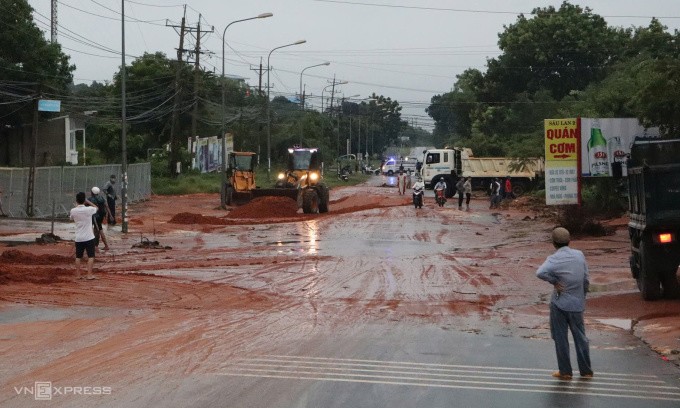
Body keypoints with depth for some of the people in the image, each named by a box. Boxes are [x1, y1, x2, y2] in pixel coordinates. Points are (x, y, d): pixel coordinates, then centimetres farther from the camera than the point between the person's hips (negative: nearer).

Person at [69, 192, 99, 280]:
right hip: (89, 237, -3)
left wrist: (76, 205, 19)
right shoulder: (89, 210, -11)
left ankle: (78, 275, 14)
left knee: (78, 257, 12)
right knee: (91, 256, 4)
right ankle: (89, 275, -2)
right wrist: (87, 201, 10)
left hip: (78, 238, 3)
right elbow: (96, 207, 12)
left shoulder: (73, 211, -6)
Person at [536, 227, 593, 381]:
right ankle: (586, 371, 21)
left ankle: (565, 372, 13)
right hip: (577, 303, 4)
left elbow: (540, 272, -32)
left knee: (561, 338, 7)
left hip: (559, 304, -4)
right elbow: (586, 279, 6)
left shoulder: (555, 259, -14)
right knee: (580, 337, 14)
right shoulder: (579, 255, -1)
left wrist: (554, 282, -17)